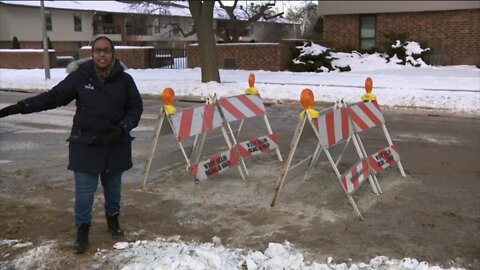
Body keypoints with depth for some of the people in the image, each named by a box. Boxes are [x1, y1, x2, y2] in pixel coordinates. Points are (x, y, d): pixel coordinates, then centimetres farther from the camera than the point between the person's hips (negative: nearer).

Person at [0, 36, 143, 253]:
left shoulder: (124, 80, -6)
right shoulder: (79, 76, -9)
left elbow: (136, 108, 2)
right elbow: (53, 97, -6)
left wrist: (123, 128, -14)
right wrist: (21, 107, -15)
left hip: (116, 144, 2)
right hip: (85, 144, -1)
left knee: (113, 185, 17)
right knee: (84, 189, 2)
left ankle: (113, 219, 40)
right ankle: (82, 229, 21)